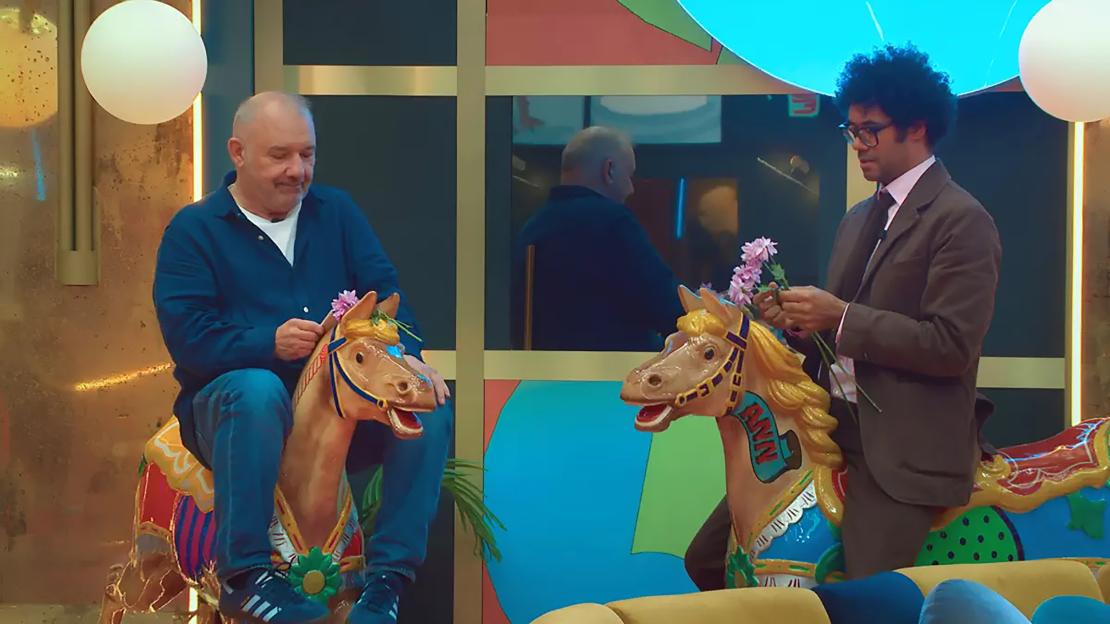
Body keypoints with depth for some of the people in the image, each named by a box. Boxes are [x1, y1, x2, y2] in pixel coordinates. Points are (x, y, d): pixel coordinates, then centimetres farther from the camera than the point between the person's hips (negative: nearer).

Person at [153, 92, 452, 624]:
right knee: (259, 389, -39)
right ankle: (243, 576, -31)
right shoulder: (194, 230, 1)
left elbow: (384, 291, 5)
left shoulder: (337, 211, 15)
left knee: (430, 400, -21)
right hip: (230, 402, -4)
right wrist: (270, 343, -27)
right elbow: (186, 336, -10)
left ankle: (388, 577, -20)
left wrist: (404, 354, -17)